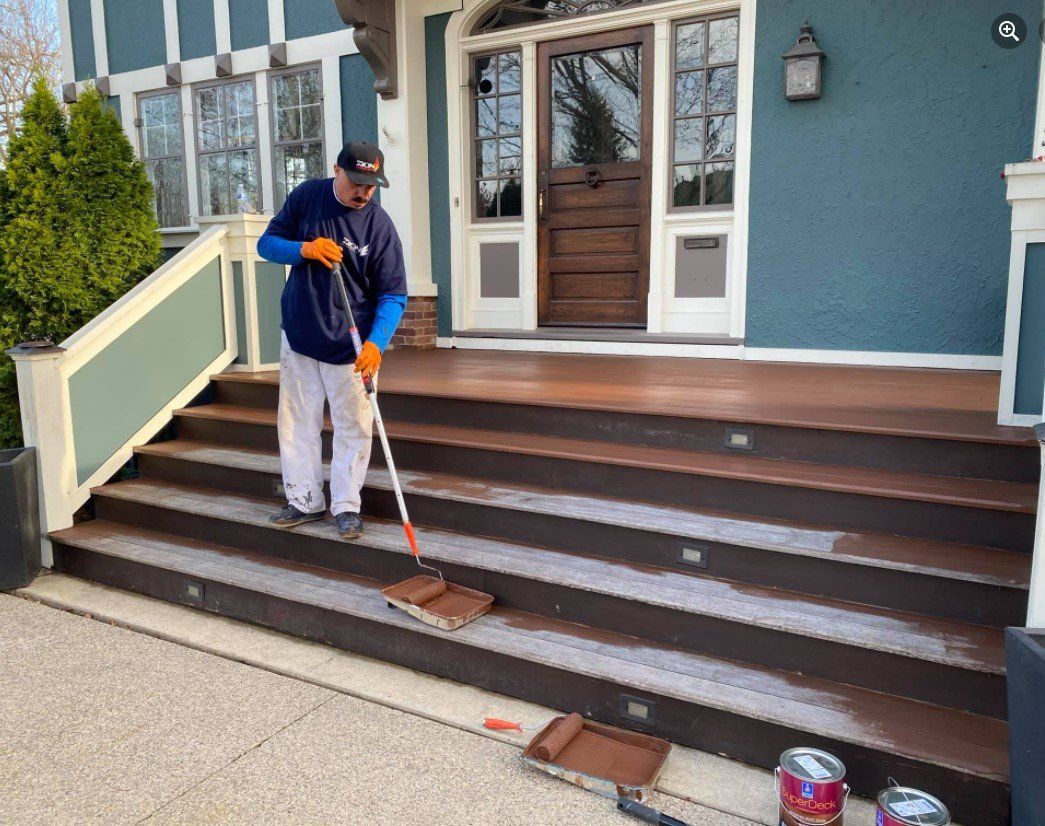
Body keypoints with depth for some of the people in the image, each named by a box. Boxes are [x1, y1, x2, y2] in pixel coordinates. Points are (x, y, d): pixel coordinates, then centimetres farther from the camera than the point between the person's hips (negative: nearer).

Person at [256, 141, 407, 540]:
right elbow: (267, 244, 2)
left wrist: (376, 342, -29)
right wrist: (304, 249, -20)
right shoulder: (307, 196, -3)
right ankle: (305, 501, 24)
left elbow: (393, 295, -13)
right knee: (297, 421, 10)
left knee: (353, 426, 2)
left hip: (351, 344, -3)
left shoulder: (380, 225, -12)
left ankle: (346, 506, 17)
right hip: (298, 335, 3)